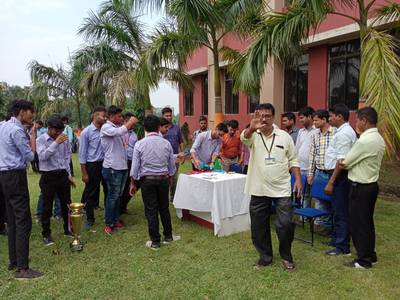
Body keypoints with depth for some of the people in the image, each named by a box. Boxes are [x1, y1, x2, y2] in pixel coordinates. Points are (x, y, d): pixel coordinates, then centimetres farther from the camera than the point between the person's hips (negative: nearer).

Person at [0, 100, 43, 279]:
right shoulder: (17, 130, -15)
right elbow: (30, 156, -13)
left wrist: (26, 129, 12)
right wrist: (33, 134, -6)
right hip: (15, 176, -10)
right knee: (23, 221, -9)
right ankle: (22, 268, -7)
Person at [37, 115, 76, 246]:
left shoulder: (63, 140, 5)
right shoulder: (40, 140, -7)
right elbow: (43, 156, -23)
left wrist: (69, 175, 12)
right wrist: (56, 143, -28)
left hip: (63, 175, 4)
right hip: (48, 177, -4)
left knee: (66, 204, 13)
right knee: (47, 207, 4)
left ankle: (68, 229, 29)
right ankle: (46, 234, 19)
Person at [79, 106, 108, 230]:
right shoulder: (86, 132, -9)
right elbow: (82, 154, -7)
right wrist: (84, 173, -9)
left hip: (105, 164, 4)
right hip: (92, 165, -4)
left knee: (108, 191, 13)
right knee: (91, 193, 8)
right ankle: (89, 219, 25)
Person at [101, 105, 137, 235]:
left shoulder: (118, 127, 12)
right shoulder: (106, 127, -12)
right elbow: (119, 132, -30)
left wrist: (130, 126, 3)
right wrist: (130, 122, -16)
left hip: (122, 166, 8)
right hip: (112, 168, -8)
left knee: (118, 195, 15)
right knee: (113, 196, 0)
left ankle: (115, 220, 27)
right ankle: (108, 224, 12)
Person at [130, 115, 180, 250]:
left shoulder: (140, 144, -9)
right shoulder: (166, 143, -2)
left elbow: (135, 166, -6)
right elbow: (172, 165, 5)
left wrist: (132, 183, 5)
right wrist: (169, 178, 20)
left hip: (147, 180, -2)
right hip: (163, 179, 2)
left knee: (151, 211, 6)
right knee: (164, 208, 17)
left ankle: (155, 242, 15)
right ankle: (168, 236, 30)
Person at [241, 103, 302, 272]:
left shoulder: (284, 136, 3)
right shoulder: (253, 135, -1)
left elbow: (293, 160, 8)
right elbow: (244, 138, -26)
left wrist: (298, 180, -2)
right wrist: (252, 128, -47)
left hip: (282, 189, 0)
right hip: (259, 190, 1)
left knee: (285, 224, -1)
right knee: (259, 226, 10)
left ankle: (286, 256, 24)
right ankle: (265, 256, 31)